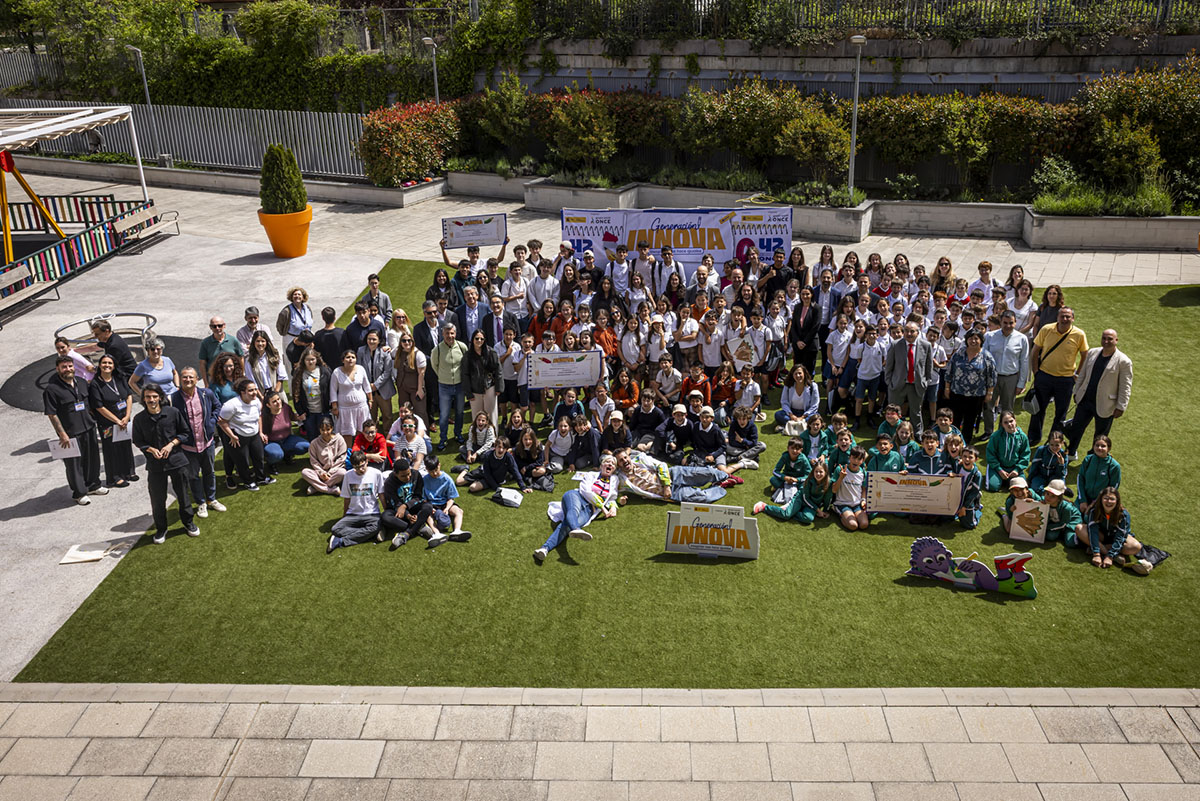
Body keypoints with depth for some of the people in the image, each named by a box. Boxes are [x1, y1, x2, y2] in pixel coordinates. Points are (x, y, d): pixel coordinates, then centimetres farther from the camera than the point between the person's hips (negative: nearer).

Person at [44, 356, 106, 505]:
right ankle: (79, 493, 15)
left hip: (89, 428, 6)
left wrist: (93, 420, 16)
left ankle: (93, 485, 34)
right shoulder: (51, 389, -13)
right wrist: (62, 434, -15)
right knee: (74, 463, 2)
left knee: (92, 459, 16)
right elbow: (52, 414, -13)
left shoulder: (81, 383, 7)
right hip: (70, 433, -6)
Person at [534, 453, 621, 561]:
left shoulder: (615, 480, 29)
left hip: (589, 511, 0)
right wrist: (602, 507, -3)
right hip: (577, 497, 0)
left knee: (567, 524, -33)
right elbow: (586, 491, 3)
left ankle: (545, 548, -56)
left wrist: (613, 506, 7)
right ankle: (575, 529, -76)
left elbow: (612, 497, 32)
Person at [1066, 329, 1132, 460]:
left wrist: (1120, 407, -12)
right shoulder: (1092, 353, 2)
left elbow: (1126, 387, -11)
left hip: (1105, 405, -4)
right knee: (1075, 427, 13)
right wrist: (1076, 392, 13)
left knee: (1101, 435, 12)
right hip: (1085, 400, 4)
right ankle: (1070, 453, 33)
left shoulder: (1123, 362, -14)